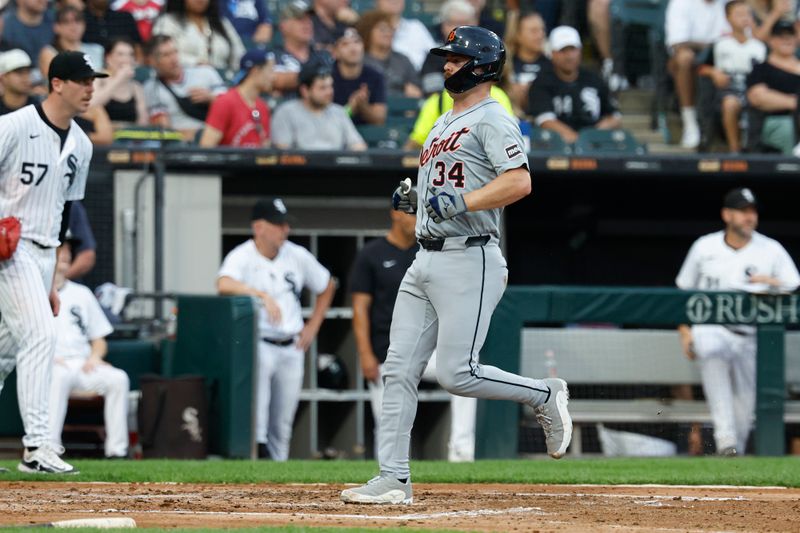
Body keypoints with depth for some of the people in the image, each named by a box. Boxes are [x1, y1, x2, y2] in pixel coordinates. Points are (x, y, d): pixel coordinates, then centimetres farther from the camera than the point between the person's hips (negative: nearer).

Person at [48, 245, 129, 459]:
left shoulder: (81, 293, 22)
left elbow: (99, 339, 23)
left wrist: (94, 356, 0)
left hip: (83, 366, 4)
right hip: (49, 366, -4)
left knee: (118, 378, -25)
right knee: (59, 377, -40)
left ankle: (117, 451, -30)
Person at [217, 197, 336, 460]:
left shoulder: (297, 256, 4)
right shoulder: (242, 257, -11)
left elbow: (327, 287, 19)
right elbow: (224, 284, -32)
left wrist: (312, 328, 11)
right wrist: (263, 295, -43)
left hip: (291, 349, 5)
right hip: (258, 344, -5)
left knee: (282, 425, 7)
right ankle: (258, 444, -38)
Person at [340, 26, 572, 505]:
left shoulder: (491, 119, -7)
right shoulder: (444, 124, 22)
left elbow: (519, 182, -20)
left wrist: (458, 202, -26)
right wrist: (414, 199, 12)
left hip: (469, 261, -9)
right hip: (426, 262, 9)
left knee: (456, 373, -13)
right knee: (399, 371, 1)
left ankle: (545, 396, 9)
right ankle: (394, 479, 1)